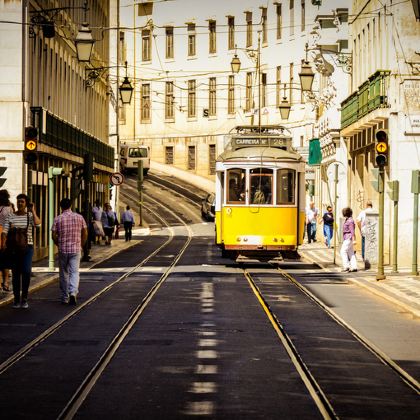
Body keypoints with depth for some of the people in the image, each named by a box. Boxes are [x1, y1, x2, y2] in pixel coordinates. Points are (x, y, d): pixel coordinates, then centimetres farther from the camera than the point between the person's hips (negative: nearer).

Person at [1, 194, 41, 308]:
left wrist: (33, 210, -11)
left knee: (26, 272, -10)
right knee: (15, 274, 4)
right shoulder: (10, 216, 5)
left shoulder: (30, 216, 4)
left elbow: (37, 223, -17)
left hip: (27, 247, -1)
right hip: (14, 248, 1)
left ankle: (24, 299, 1)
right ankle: (16, 299, 13)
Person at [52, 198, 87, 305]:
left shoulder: (57, 219, -3)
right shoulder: (79, 217, 1)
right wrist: (81, 245, 16)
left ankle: (65, 297, 18)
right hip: (76, 250, 0)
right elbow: (85, 233, 3)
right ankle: (73, 292, -23)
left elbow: (54, 236, -5)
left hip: (62, 250, 0)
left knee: (64, 273, 11)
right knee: (74, 272, 0)